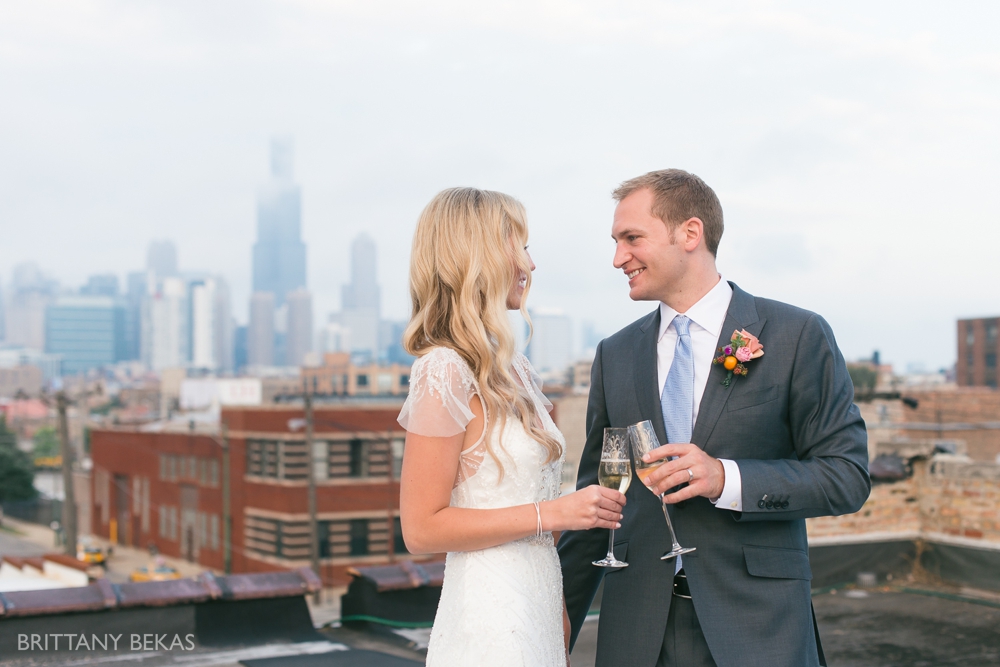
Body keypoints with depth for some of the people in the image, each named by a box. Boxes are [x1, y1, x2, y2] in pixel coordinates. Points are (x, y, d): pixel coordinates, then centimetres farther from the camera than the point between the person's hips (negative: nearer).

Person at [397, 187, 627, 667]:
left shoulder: (513, 371, 11)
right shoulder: (445, 374, -15)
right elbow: (422, 529, -16)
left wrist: (560, 625, 12)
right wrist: (551, 514, -17)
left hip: (538, 606, 8)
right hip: (490, 620, -8)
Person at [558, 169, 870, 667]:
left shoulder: (797, 336, -4)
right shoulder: (615, 355, 9)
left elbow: (847, 475, -6)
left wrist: (726, 478, -20)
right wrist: (562, 618, 7)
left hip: (755, 626, -3)